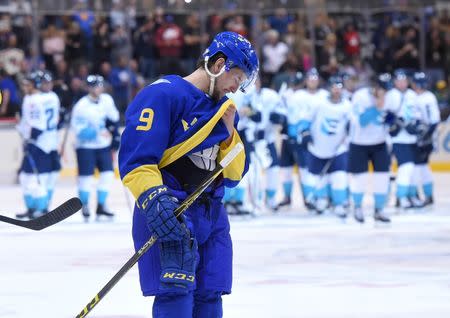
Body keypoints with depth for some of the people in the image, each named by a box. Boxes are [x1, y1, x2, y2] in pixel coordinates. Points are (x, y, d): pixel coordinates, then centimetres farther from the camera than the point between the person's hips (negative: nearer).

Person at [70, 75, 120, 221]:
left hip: (104, 145, 5)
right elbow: (78, 129, -23)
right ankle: (85, 206, 14)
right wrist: (97, 132, -30)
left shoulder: (107, 100, -1)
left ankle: (100, 206, 10)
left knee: (107, 174, 0)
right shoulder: (81, 106, -19)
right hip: (86, 146, -5)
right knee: (86, 177, -5)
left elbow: (114, 119, 14)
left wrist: (115, 137, 13)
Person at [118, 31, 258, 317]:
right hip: (168, 212, -8)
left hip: (211, 214, 8)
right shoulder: (163, 95, -10)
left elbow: (233, 176, 16)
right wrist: (153, 198, -32)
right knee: (176, 293, -19)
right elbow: (135, 159, -18)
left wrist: (229, 134, 2)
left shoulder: (225, 109, 16)